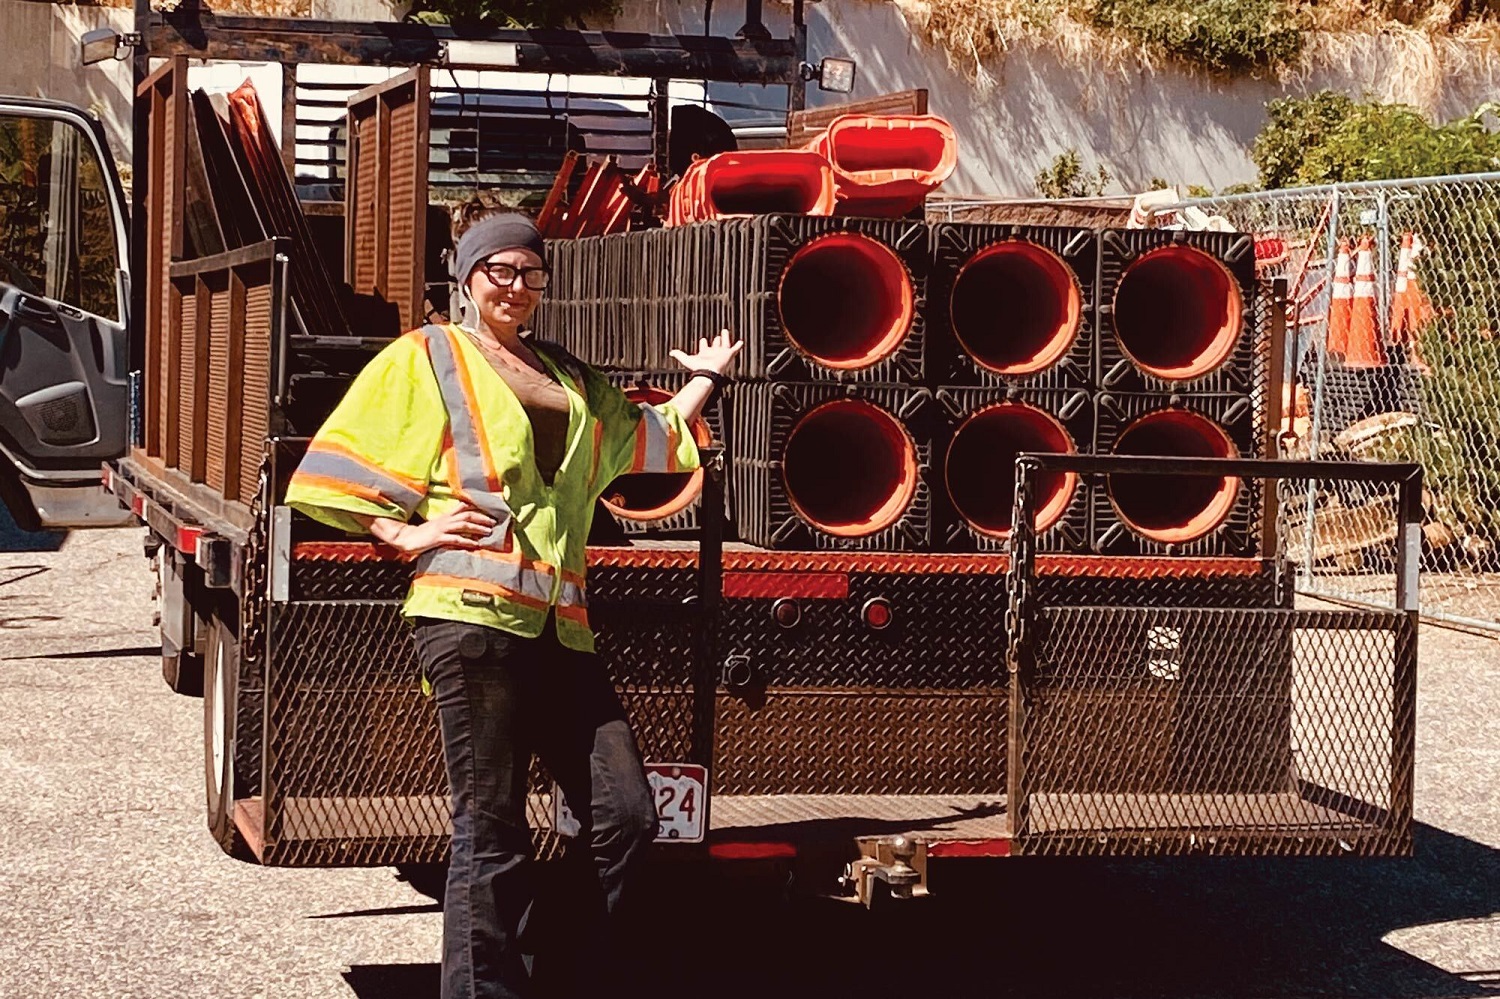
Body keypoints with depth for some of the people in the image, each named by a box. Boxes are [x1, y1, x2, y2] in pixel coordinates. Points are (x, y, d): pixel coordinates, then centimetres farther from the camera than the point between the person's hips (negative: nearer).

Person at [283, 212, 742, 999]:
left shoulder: (568, 377, 25)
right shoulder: (426, 357, 9)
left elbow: (653, 440, 39)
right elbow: (342, 466, 5)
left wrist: (705, 380, 39)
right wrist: (405, 534, -6)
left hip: (560, 627, 6)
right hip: (472, 614, -6)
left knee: (626, 815, -1)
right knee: (491, 830, -6)